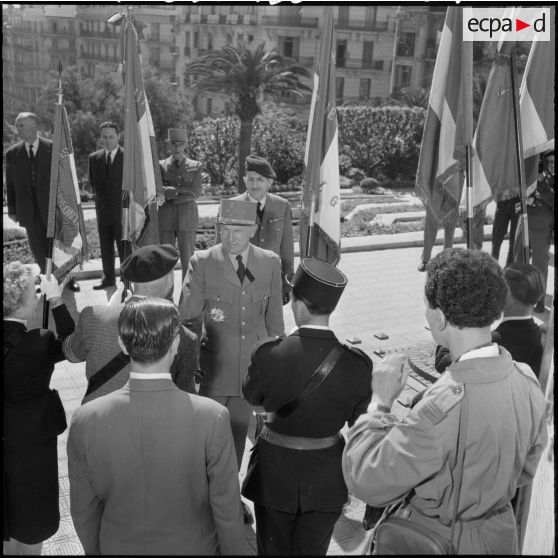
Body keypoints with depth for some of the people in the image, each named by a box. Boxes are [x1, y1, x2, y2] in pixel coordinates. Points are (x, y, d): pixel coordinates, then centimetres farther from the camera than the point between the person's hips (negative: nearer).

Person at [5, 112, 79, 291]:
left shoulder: (53, 148, -4)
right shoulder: (12, 153, 3)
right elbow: (10, 184, 6)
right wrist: (12, 209, 4)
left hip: (52, 207, -2)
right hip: (29, 210, 2)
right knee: (39, 250, 7)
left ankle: (68, 277, 27)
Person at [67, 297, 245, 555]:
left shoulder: (85, 420, -21)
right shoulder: (212, 418, -27)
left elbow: (84, 511, -7)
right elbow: (227, 513, -17)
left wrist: (95, 550, 10)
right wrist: (234, 550, 1)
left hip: (118, 547, 2)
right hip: (191, 547, -1)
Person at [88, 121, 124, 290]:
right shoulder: (94, 158, 9)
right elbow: (92, 182, 18)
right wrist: (100, 197, 11)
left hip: (122, 210, -4)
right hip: (103, 211, 5)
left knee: (124, 247, -1)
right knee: (105, 247, 11)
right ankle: (109, 277, 21)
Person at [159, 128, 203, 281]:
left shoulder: (195, 166, 6)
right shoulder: (161, 165, 7)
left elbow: (196, 192, -5)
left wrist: (171, 191, -10)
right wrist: (182, 190, -13)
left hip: (187, 218, -1)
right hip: (165, 218, 1)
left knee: (187, 260, 2)